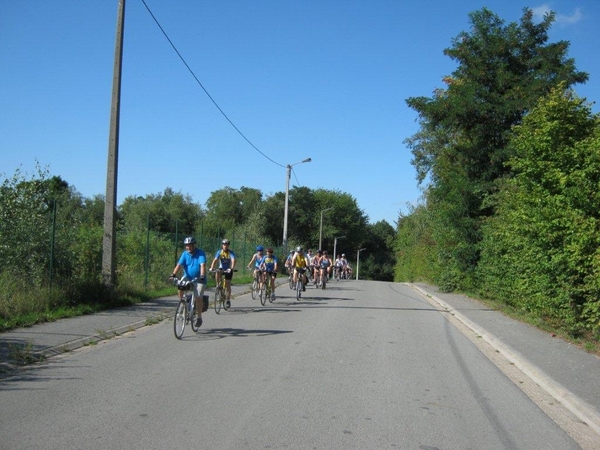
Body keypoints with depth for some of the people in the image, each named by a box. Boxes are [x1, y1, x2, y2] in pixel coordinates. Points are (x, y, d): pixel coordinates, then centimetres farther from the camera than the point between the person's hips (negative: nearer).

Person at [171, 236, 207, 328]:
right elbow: (179, 265, -14)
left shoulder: (201, 253, -13)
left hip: (198, 279, -3)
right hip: (187, 277, 3)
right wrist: (174, 274, -31)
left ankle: (199, 317, 5)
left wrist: (202, 276, -42)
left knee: (198, 298, -13)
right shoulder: (185, 254, -3)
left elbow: (203, 265, -26)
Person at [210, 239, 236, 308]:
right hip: (221, 268, 1)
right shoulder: (219, 252, -12)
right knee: (217, 273, -33)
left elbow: (233, 261, -32)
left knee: (228, 284, -9)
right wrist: (212, 268, -40)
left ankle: (228, 300, 2)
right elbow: (215, 260, -23)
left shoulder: (231, 253, -17)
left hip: (228, 270, -1)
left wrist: (231, 268, -51)